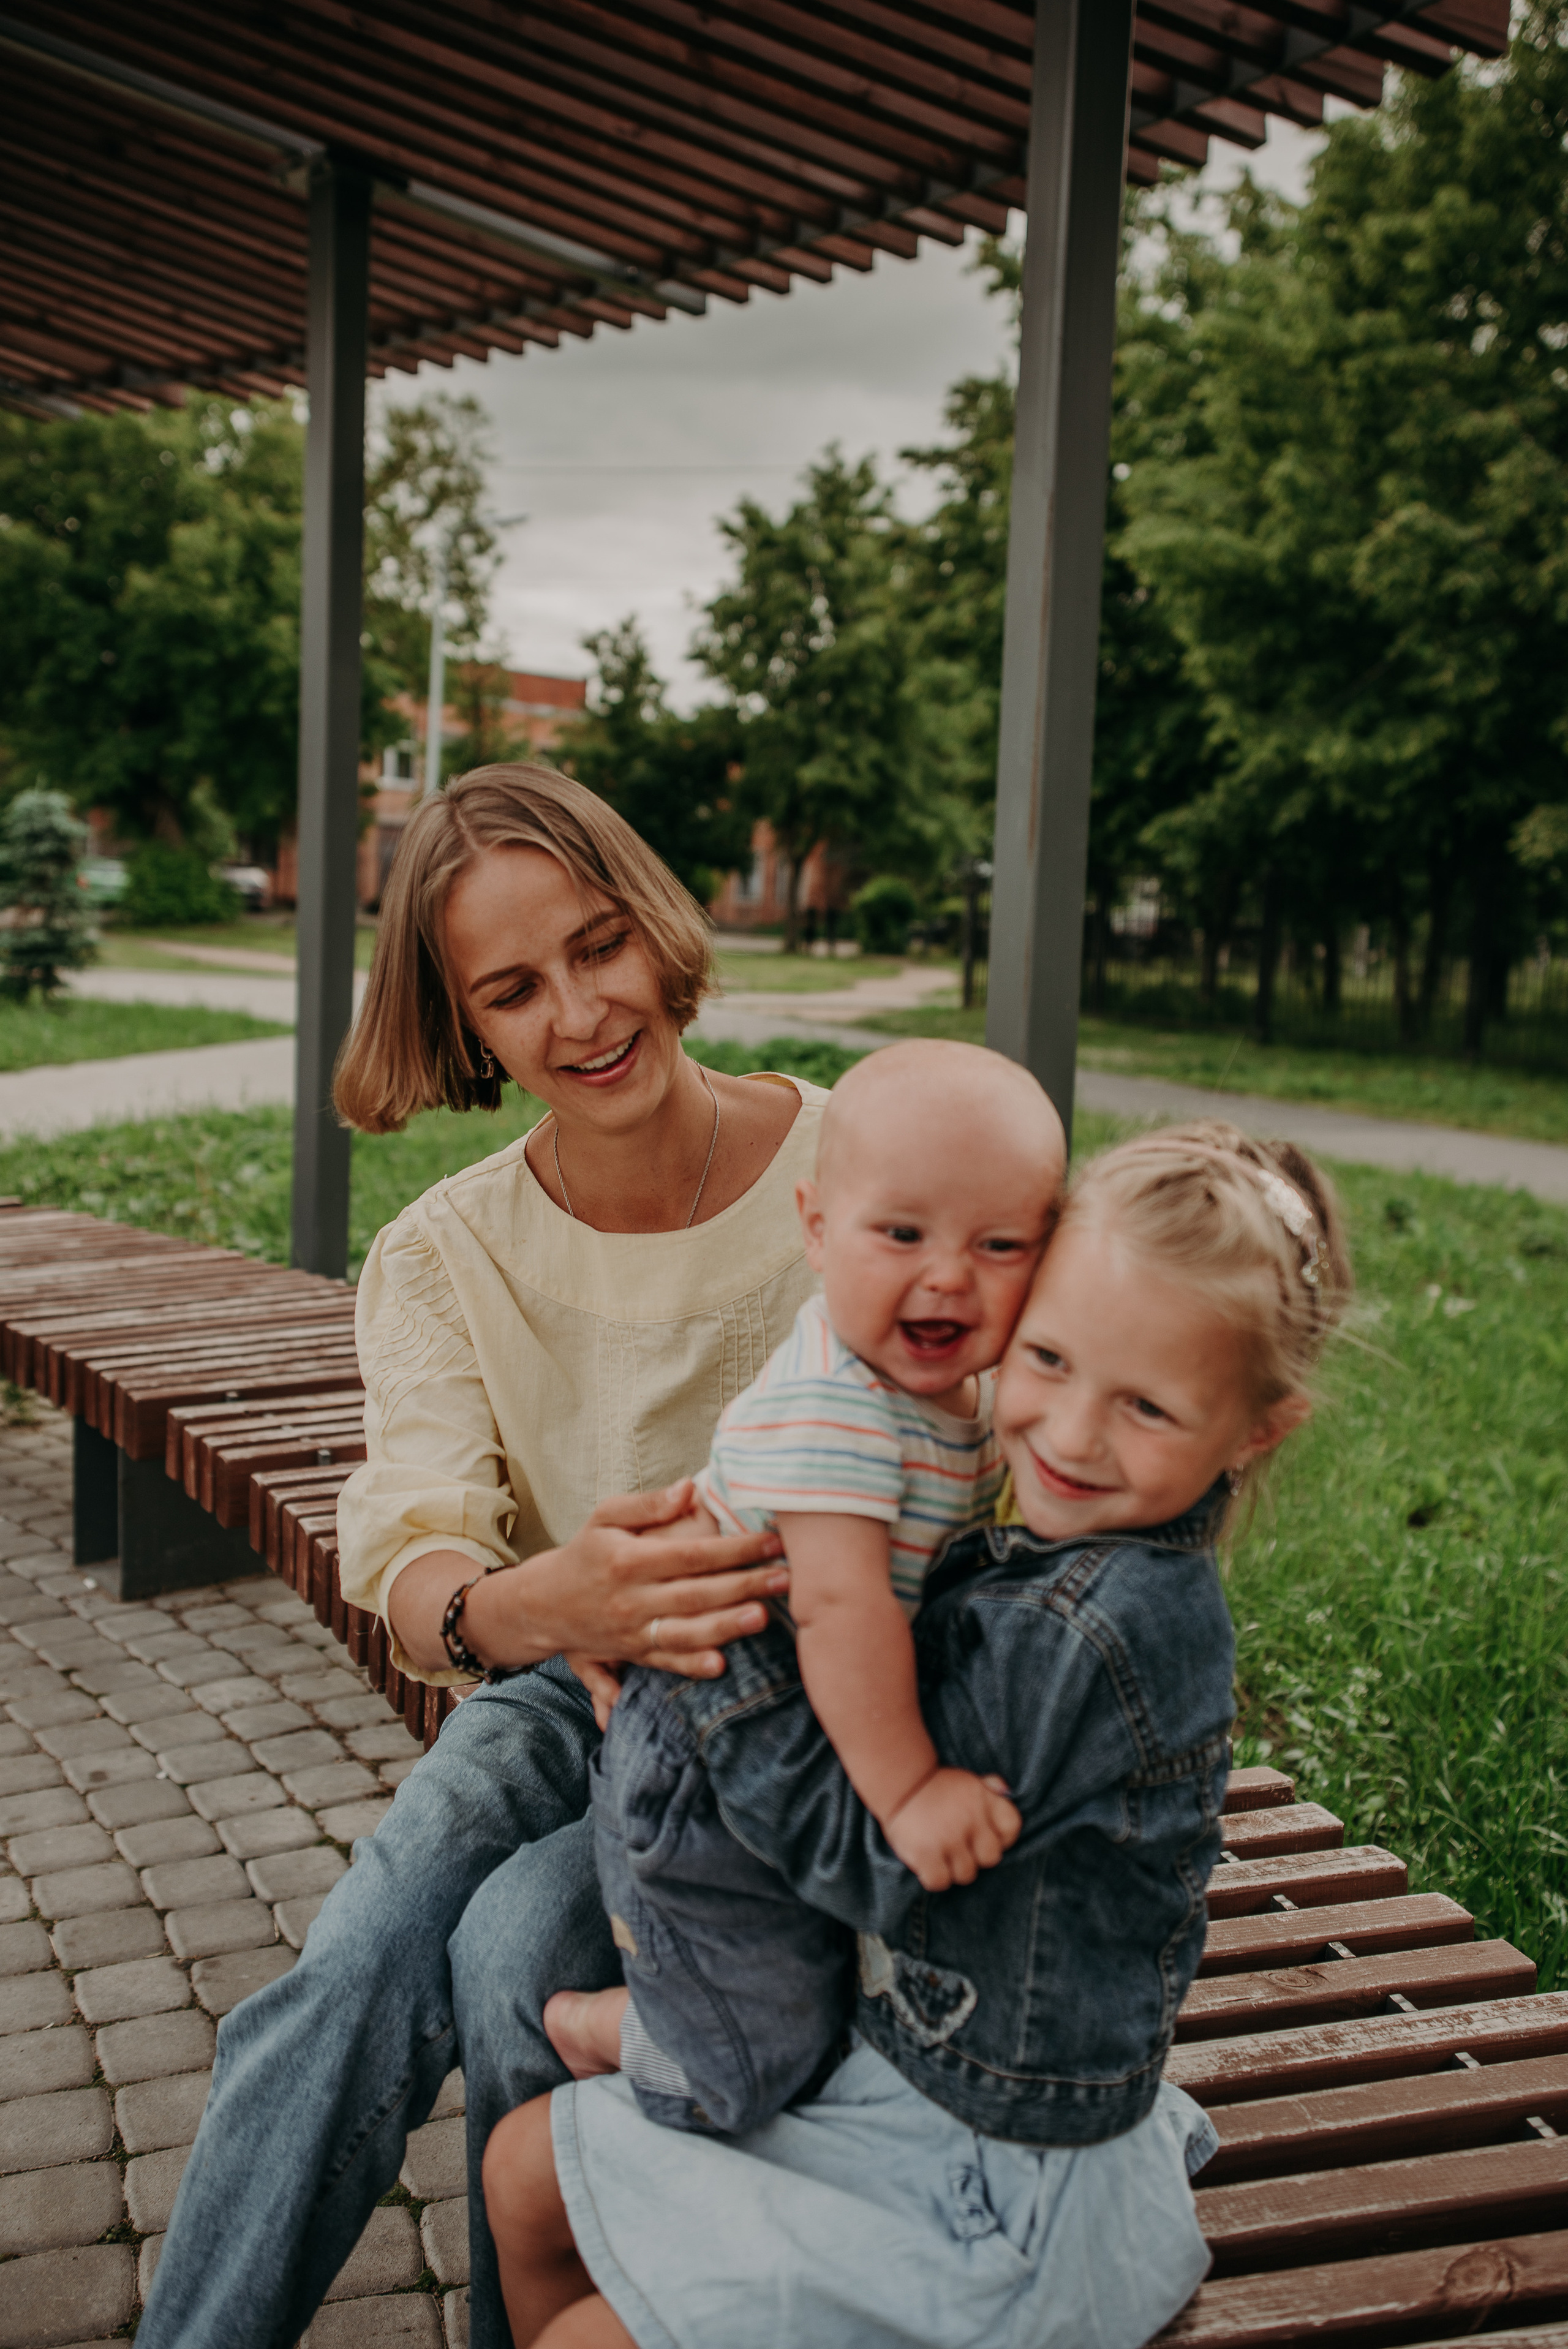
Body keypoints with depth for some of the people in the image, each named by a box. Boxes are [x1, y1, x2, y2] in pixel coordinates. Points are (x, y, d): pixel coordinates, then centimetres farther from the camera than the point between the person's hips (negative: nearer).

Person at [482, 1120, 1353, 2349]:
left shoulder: (1098, 1628, -32)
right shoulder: (1029, 1555, -4)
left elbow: (865, 1853, -27)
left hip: (1004, 2203, -9)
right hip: (900, 2055, 9)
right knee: (528, 2168, 17)